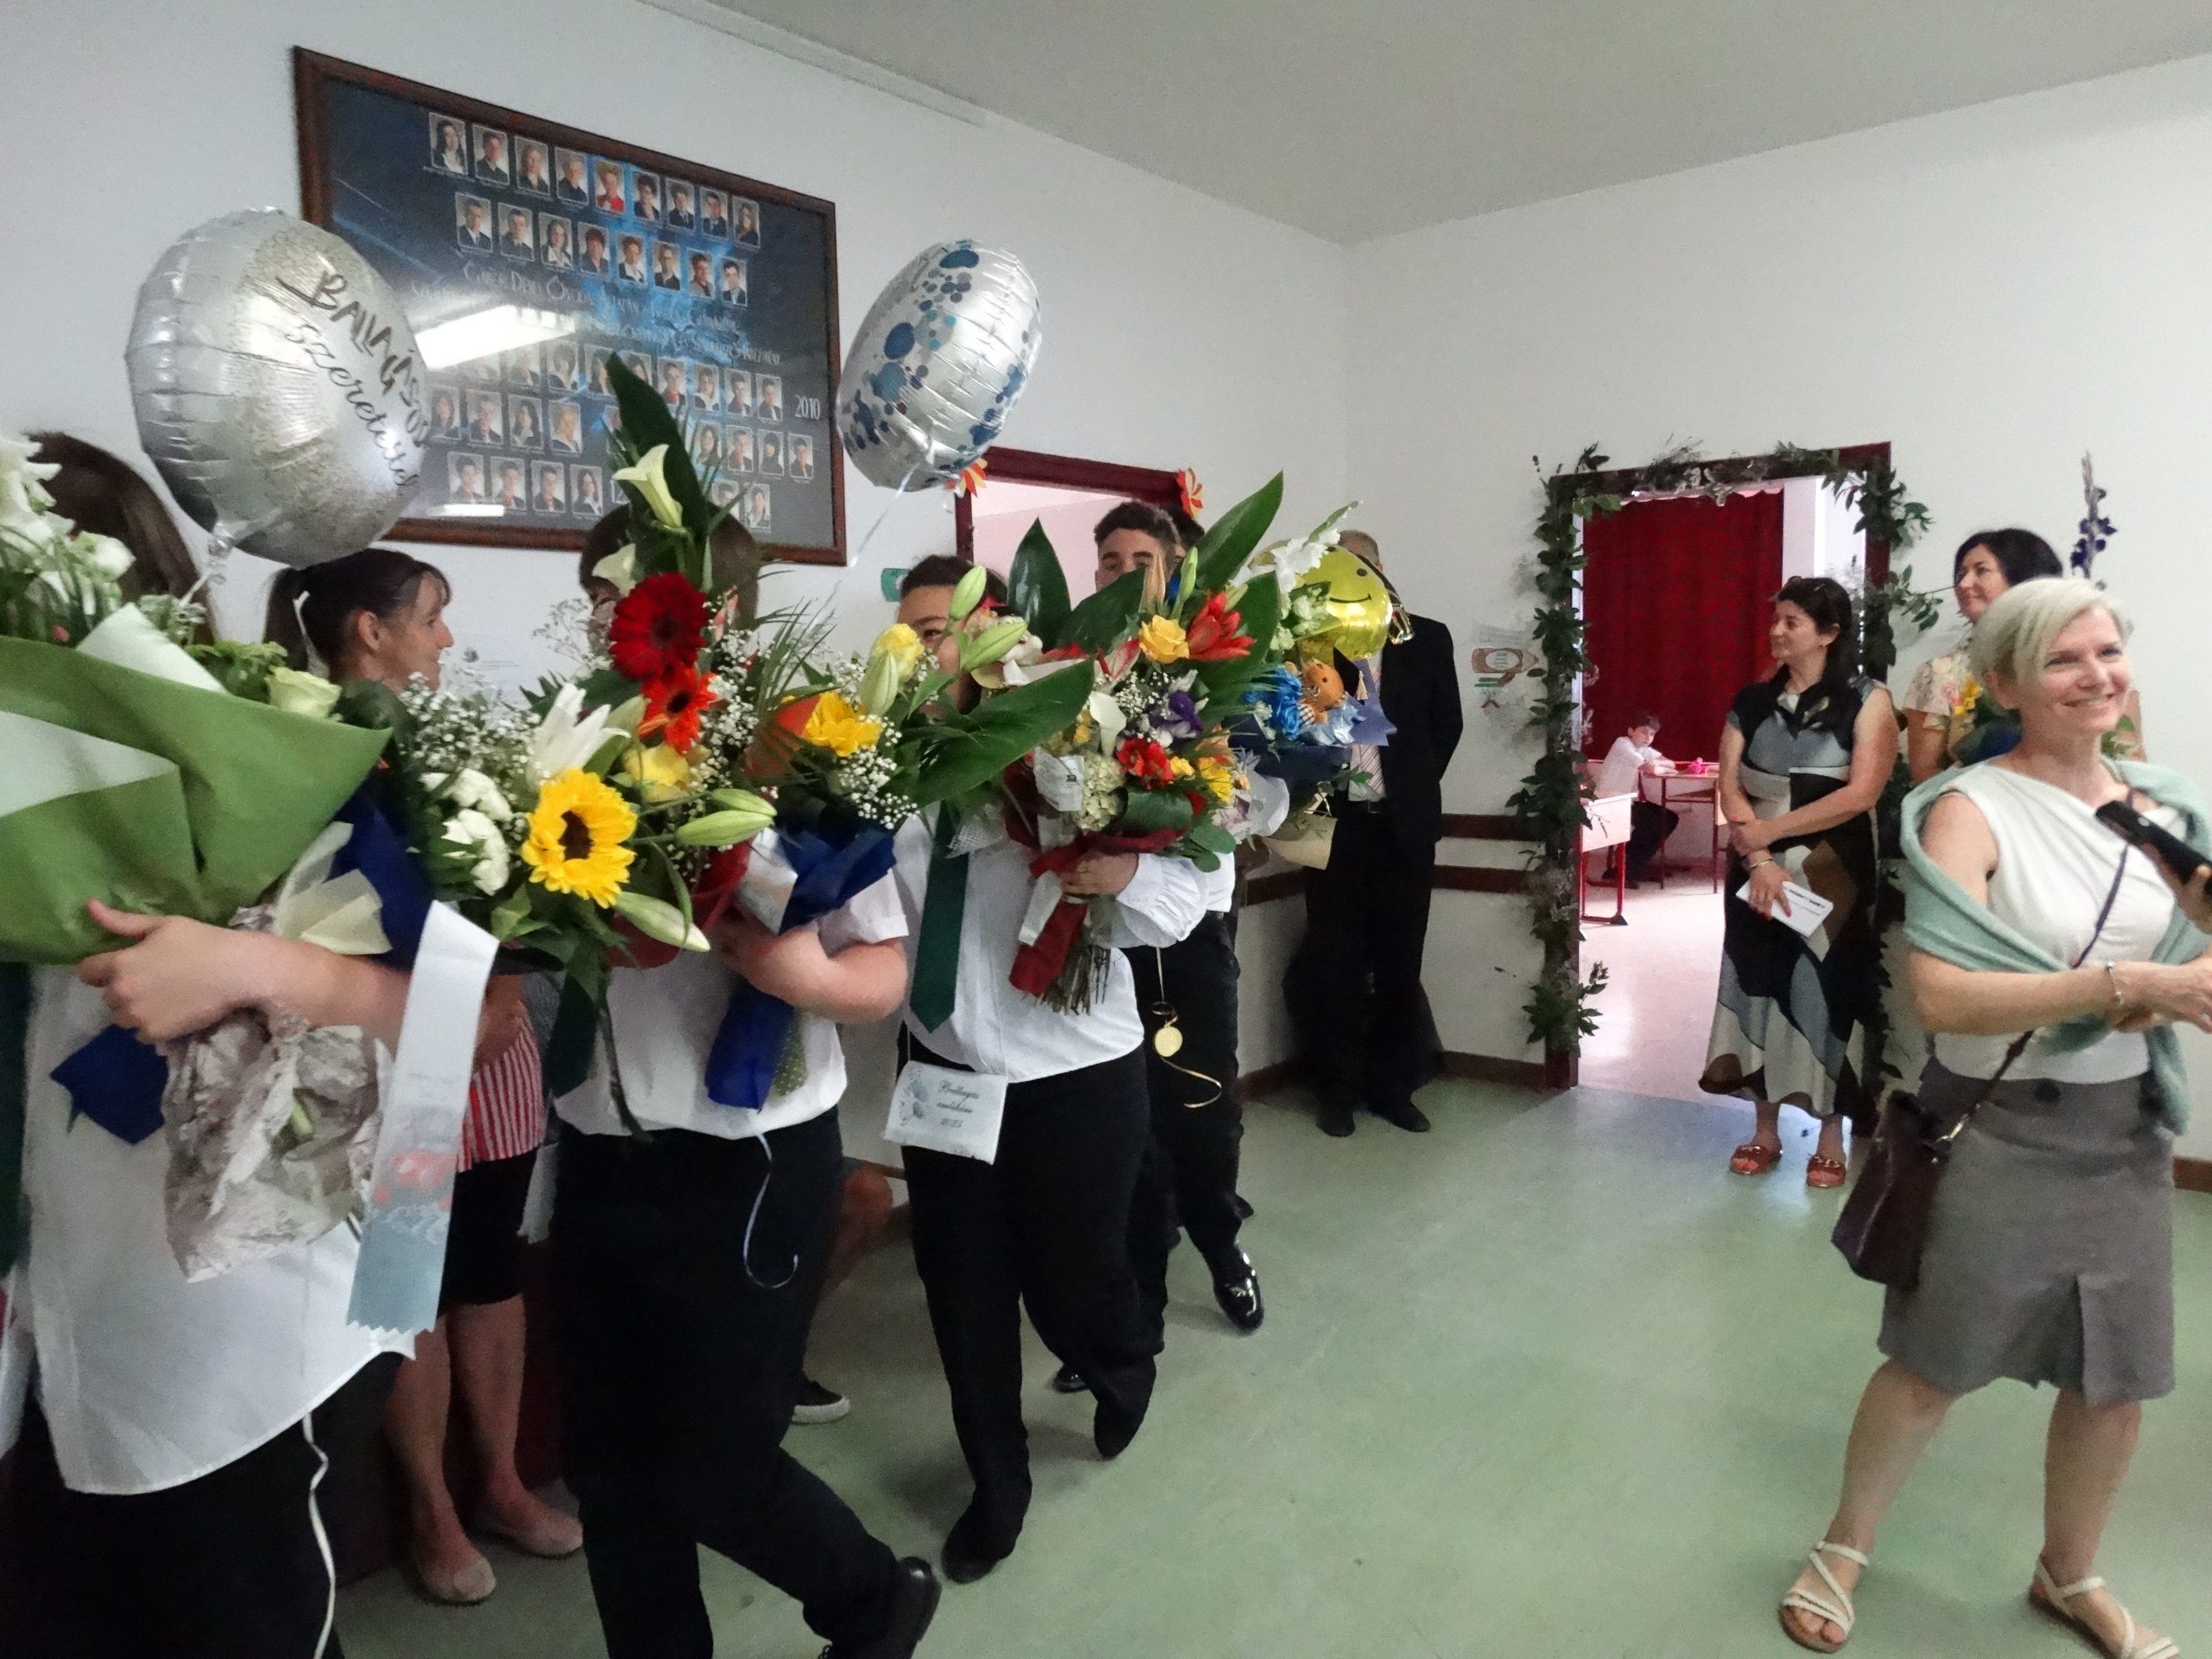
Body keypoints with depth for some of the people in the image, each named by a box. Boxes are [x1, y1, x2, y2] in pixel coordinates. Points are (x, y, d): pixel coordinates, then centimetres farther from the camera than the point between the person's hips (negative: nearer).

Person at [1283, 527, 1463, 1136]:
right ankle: (1339, 1086, 19)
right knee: (1334, 960, 6)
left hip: (1403, 823, 2)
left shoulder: (1427, 638, 5)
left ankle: (1393, 1085, 21)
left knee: (1400, 960, 8)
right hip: (1335, 823, -1)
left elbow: (1446, 722, 8)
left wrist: (1416, 788, 3)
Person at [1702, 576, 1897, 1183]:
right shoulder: (1752, 701, 5)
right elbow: (1729, 787, -3)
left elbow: (1861, 794, -15)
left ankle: (1831, 1138, 16)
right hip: (1757, 871, 3)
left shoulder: (1867, 701, -5)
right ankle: (1765, 1131, 19)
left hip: (1832, 874, -3)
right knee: (1761, 987, 8)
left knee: (1827, 991, 2)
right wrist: (1759, 859, -16)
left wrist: (1770, 829, -15)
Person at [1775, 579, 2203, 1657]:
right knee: (1933, 1369, 8)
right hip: (1999, 1134, -5)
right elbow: (1941, 999, -26)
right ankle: (1845, 1545, 32)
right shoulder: (1971, 810, -16)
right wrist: (2122, 981, -28)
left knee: (2116, 1380, 17)